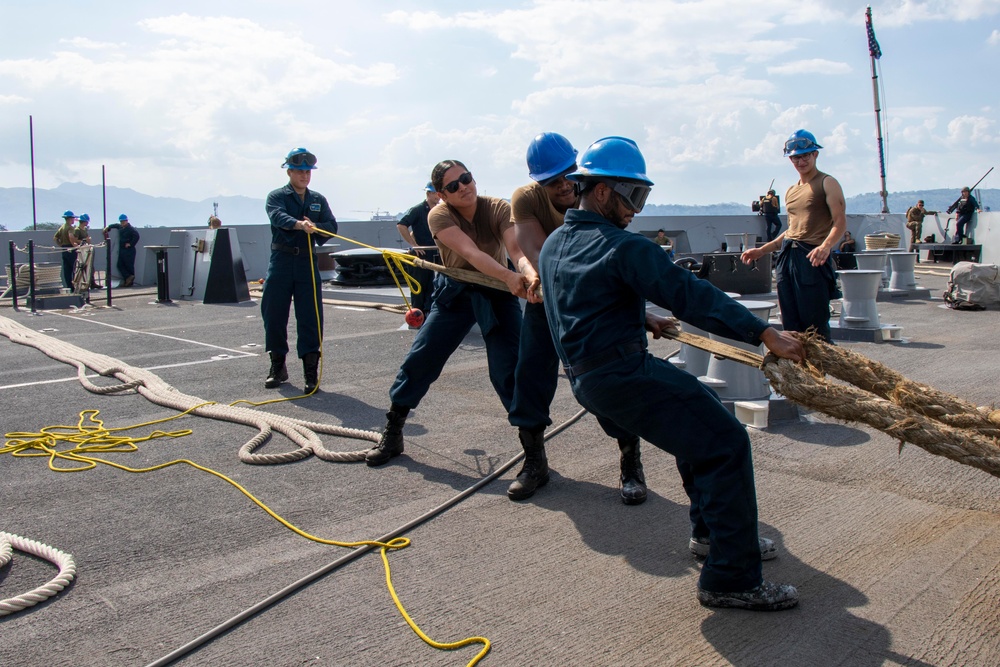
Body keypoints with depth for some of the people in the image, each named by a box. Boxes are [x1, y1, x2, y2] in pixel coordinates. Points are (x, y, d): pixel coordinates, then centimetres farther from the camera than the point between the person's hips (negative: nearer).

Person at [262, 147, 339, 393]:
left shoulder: (318, 200, 13)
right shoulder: (276, 196, 2)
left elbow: (331, 226, 2)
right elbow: (278, 217, -20)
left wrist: (314, 226, -19)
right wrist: (300, 224, -39)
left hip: (308, 261, 2)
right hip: (281, 260, -2)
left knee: (311, 316, -4)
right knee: (274, 314, 3)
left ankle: (311, 371, 0)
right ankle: (277, 366, 20)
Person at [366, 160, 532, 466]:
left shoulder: (499, 209, -15)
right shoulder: (440, 215, -18)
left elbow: (517, 248, -31)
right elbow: (471, 253, -34)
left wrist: (529, 273, -54)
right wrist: (509, 276, -50)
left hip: (498, 293, 0)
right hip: (455, 293, 1)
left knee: (510, 367, -11)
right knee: (420, 359, -1)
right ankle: (392, 432, 16)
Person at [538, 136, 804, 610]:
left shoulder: (553, 245, 13)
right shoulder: (623, 247, -14)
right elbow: (689, 293, -19)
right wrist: (764, 333, -20)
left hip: (586, 379, 10)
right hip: (622, 375, -10)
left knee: (703, 415, 24)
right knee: (724, 442, -9)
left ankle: (710, 533, 31)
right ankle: (731, 579, -5)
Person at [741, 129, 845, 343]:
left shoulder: (827, 183, 1)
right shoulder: (791, 192, 22)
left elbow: (840, 222, -10)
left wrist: (826, 246, -29)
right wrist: (762, 250, 21)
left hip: (812, 258, -7)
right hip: (787, 257, 7)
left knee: (816, 325, -8)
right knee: (791, 325, 4)